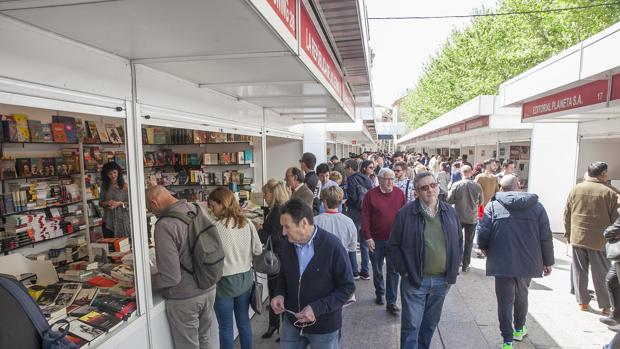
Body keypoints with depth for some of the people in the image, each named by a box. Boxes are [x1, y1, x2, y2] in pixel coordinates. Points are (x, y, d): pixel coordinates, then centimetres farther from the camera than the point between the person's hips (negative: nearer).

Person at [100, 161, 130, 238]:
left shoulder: (124, 186, -5)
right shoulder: (104, 186, 6)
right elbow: (100, 202, 10)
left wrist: (119, 203, -18)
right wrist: (107, 203, -10)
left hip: (122, 221, -3)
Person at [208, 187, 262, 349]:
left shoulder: (215, 226, -18)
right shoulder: (247, 223, -4)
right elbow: (258, 250, 3)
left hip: (225, 281, -5)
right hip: (246, 278, 5)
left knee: (225, 327, 12)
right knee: (244, 321, 20)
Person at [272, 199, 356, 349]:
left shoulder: (332, 246, -21)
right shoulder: (287, 246, -4)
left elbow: (348, 287, -16)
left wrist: (317, 308, -23)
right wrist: (280, 294, -9)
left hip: (324, 327, -4)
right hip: (291, 323, 4)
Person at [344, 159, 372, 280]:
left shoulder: (351, 179, -11)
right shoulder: (366, 178, 8)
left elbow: (353, 197, -18)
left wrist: (346, 203, 0)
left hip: (355, 214, -6)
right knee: (364, 243, 13)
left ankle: (354, 272, 10)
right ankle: (365, 272, 19)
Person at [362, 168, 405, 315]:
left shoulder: (399, 193, -1)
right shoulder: (371, 194, -6)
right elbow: (365, 217, -6)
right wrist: (368, 238, -11)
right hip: (376, 240, 0)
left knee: (393, 271, 3)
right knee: (377, 270, 16)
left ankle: (391, 302, 12)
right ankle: (379, 294, 38)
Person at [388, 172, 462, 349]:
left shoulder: (450, 212, 3)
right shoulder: (406, 213, -10)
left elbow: (458, 242, 13)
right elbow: (394, 245, -6)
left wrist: (454, 269, 7)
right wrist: (404, 271, -10)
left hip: (442, 281, 4)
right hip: (415, 280, -4)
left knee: (431, 322, 21)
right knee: (411, 326, 4)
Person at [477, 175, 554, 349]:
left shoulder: (493, 206, -6)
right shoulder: (536, 206, 1)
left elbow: (483, 234, -12)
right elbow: (546, 237, 1)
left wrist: (485, 249, 9)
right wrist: (547, 261, 12)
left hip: (502, 263, -3)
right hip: (528, 262, 4)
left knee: (505, 300, 7)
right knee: (521, 295, 25)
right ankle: (519, 329, 42)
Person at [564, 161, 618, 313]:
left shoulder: (575, 189, 1)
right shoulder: (610, 193, -9)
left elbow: (566, 214, 6)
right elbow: (615, 219, -5)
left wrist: (568, 233, 16)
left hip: (577, 238, 3)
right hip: (600, 241, -2)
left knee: (579, 271, 12)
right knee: (602, 274, 9)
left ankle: (582, 302, 20)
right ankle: (605, 305, 20)